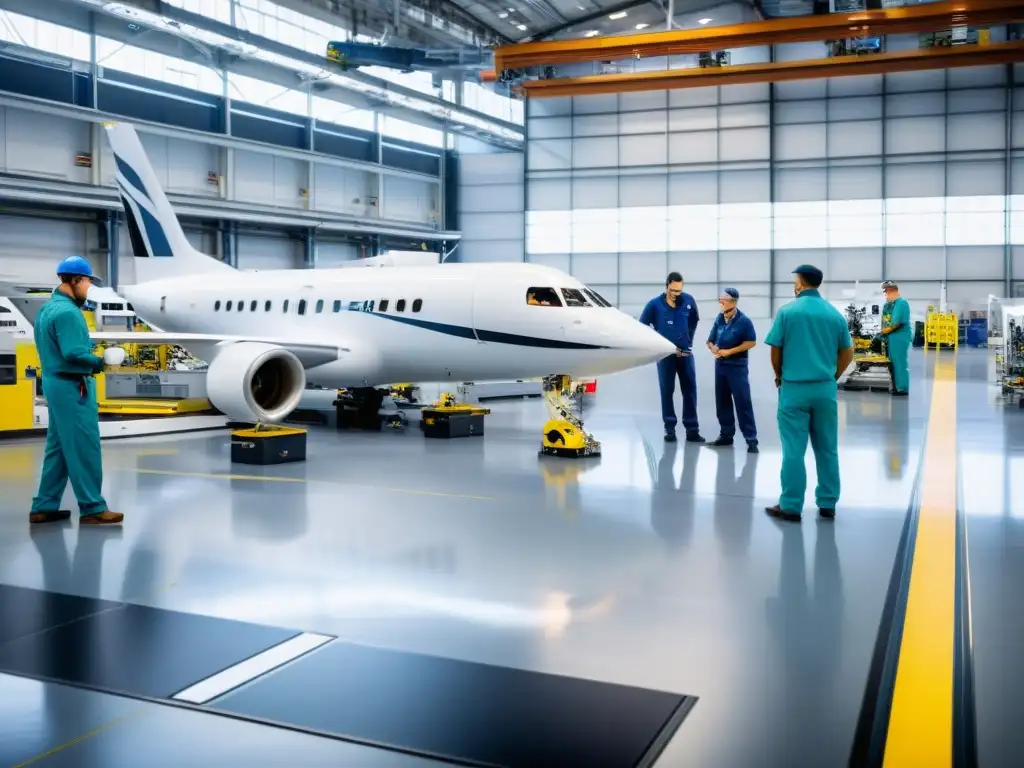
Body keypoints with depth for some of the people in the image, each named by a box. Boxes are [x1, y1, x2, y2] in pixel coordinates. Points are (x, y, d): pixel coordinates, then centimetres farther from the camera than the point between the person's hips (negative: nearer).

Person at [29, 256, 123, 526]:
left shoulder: (47, 308, 14)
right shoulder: (67, 311, -18)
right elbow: (74, 353, -25)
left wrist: (92, 354, 8)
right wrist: (99, 362, -10)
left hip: (55, 382, 10)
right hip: (72, 387, -10)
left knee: (58, 448, 14)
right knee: (84, 448, -5)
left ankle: (44, 507, 18)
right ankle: (92, 508, 0)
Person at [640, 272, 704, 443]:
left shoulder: (688, 301, -3)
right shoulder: (654, 304, -9)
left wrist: (688, 339, 12)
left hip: (686, 354, 2)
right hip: (665, 355, -2)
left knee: (690, 392, 3)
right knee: (667, 392, 3)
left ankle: (692, 430, 8)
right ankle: (669, 429, 11)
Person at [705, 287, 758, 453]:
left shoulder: (743, 321, -11)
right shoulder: (719, 319, 5)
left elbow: (751, 342, -12)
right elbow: (711, 340, 13)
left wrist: (729, 351, -15)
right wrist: (713, 348, -10)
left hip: (737, 366, -6)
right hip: (720, 365, 6)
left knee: (743, 403, -7)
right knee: (722, 402, 10)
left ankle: (751, 439, -4)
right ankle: (726, 435, 21)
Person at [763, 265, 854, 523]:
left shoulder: (788, 311, -6)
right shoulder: (835, 314, 5)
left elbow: (775, 351, -3)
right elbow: (847, 354, 8)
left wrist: (779, 376, 14)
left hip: (795, 388, -3)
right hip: (826, 388, 3)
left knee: (794, 450, 1)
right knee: (827, 449, 11)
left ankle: (791, 506, 4)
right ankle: (827, 504, 17)